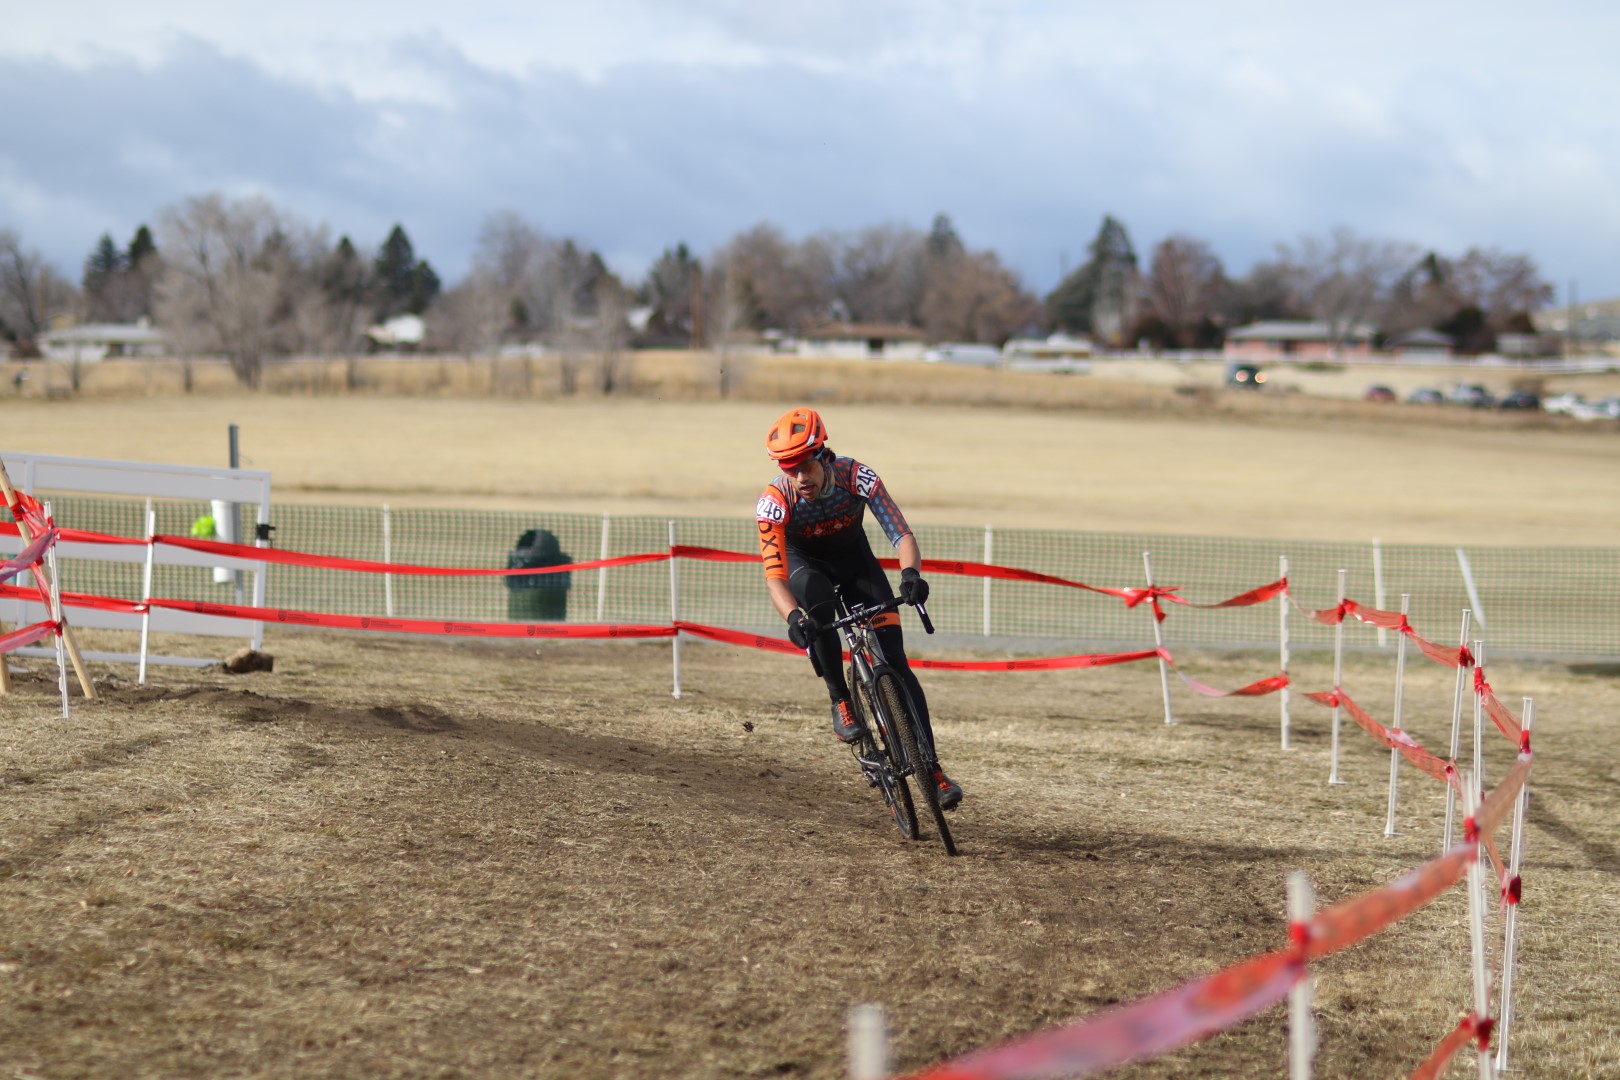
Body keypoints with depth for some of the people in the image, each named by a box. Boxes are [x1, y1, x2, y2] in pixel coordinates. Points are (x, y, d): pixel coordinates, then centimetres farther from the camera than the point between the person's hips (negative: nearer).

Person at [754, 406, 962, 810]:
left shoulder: (856, 477, -30)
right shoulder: (774, 501, -32)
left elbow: (902, 535, -35)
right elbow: (774, 575, -39)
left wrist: (910, 572, -56)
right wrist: (792, 616, -58)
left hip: (854, 559, 1)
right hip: (804, 564, -1)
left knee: (894, 660, -12)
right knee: (819, 604, -38)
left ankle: (931, 768, -9)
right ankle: (840, 701, -17)